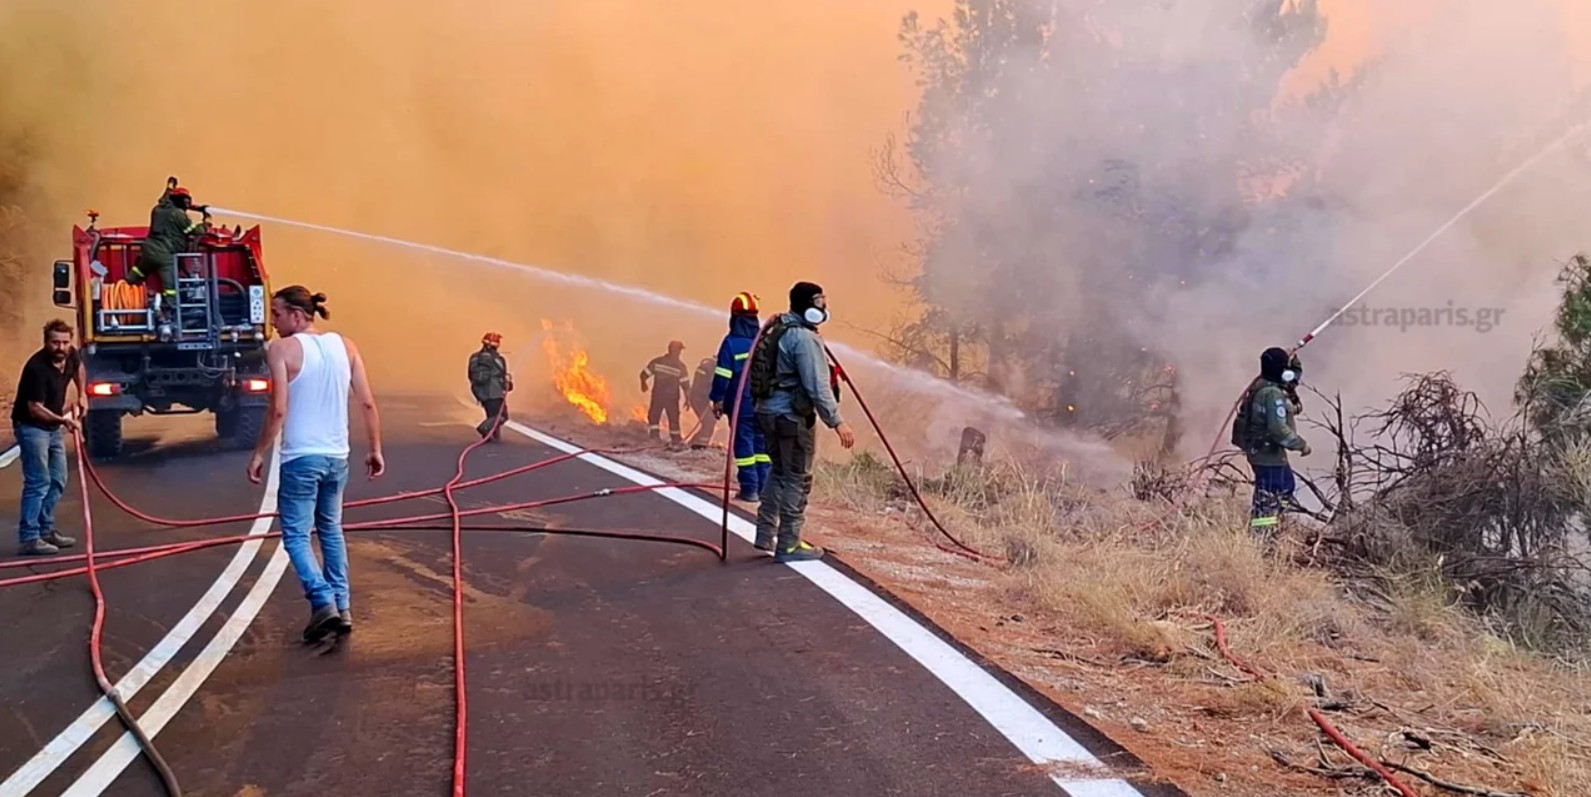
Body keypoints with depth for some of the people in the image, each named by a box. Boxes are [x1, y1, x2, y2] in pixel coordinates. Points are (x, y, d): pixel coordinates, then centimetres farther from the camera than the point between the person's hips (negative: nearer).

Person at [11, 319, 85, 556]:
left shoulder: (70, 355, -6)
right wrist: (63, 420, -40)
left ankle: (46, 530, 21)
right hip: (32, 427, -8)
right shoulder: (37, 367, -28)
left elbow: (79, 367, 21)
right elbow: (35, 408, -29)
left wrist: (81, 394, 16)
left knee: (57, 481, 11)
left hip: (53, 426, 8)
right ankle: (28, 538, -9)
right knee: (38, 483, -11)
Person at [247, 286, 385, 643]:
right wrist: (375, 449, 11)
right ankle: (342, 607, 18)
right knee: (331, 530, 19)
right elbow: (368, 403, 3)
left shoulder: (282, 349, -9)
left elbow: (278, 410, -15)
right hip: (337, 456, 5)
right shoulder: (344, 346, 4)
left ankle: (323, 601, -12)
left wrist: (259, 454, -5)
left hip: (301, 458, -5)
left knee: (296, 536, 4)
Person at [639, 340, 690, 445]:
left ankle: (654, 437, 0)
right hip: (672, 397, -1)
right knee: (674, 418, 14)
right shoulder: (680, 366, -10)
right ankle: (675, 439, 21)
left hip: (657, 395, 1)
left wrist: (643, 384, 18)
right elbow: (685, 384, -11)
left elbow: (644, 374, -3)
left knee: (654, 416, 11)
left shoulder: (657, 361, -6)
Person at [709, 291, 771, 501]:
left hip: (741, 404, -4)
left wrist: (717, 399, -2)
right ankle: (764, 488, 12)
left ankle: (749, 489, -1)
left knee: (744, 444, 1)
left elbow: (722, 375, -10)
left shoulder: (731, 342, -9)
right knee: (763, 444, 11)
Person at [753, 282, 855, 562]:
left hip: (769, 410, 10)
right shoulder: (804, 338, -18)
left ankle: (766, 535, 26)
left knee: (779, 472, 21)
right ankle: (788, 545, 5)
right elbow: (817, 386, -22)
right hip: (792, 415, -10)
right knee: (797, 479, -1)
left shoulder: (779, 331, 13)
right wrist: (836, 421, -21)